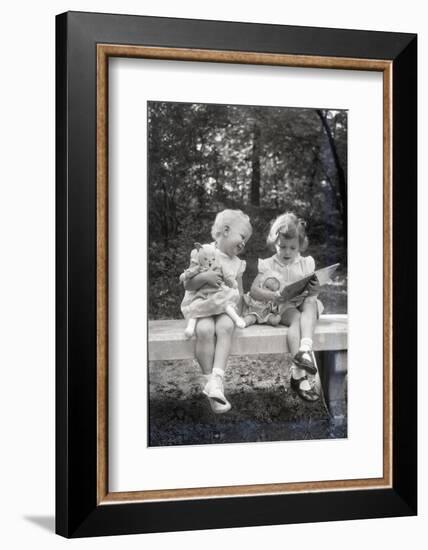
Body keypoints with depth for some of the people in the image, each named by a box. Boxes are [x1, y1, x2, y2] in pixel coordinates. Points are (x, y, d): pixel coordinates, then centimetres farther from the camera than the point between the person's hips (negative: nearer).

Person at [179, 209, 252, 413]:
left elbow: (239, 292, 22)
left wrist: (234, 303, 4)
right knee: (205, 329, -35)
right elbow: (187, 284, -3)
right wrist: (204, 277, -19)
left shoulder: (237, 263, 16)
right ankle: (209, 380, -25)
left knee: (225, 327, -33)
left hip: (226, 307, 3)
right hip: (200, 305, -3)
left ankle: (217, 378, -40)